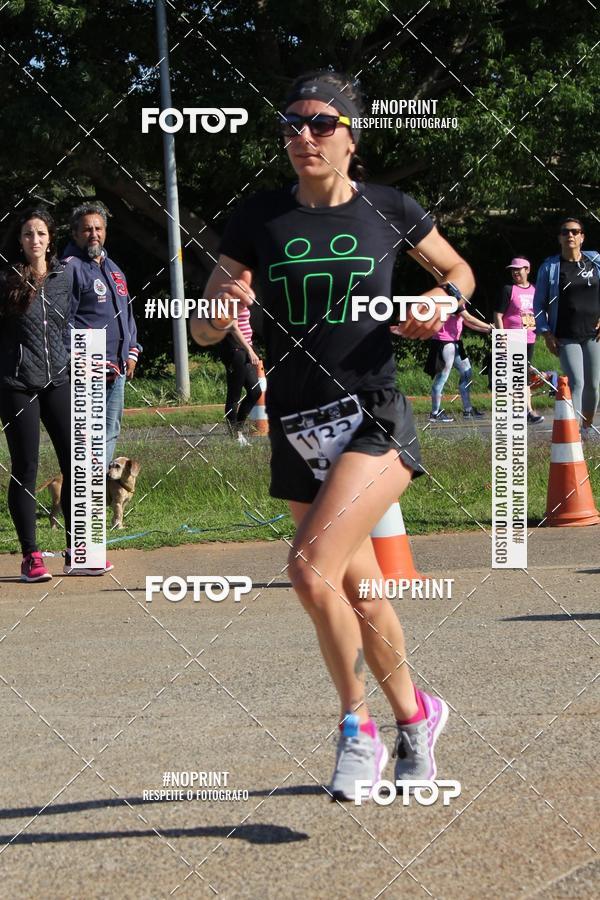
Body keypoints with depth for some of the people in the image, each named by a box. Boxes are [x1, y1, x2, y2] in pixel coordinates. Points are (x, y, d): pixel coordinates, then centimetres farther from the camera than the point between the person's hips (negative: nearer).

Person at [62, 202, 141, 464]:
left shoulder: (112, 269, 21)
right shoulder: (70, 268, -7)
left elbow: (127, 313, 27)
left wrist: (132, 352, 17)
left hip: (117, 368, 9)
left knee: (110, 431, 12)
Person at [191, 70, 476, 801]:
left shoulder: (388, 211, -2)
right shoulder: (260, 218, 1)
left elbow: (458, 270, 16)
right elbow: (203, 330, 3)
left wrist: (443, 297, -7)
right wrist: (221, 304, -20)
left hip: (372, 418, -4)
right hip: (297, 431, 4)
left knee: (312, 570, -23)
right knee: (358, 592, 14)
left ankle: (357, 726, -3)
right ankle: (414, 717, 36)